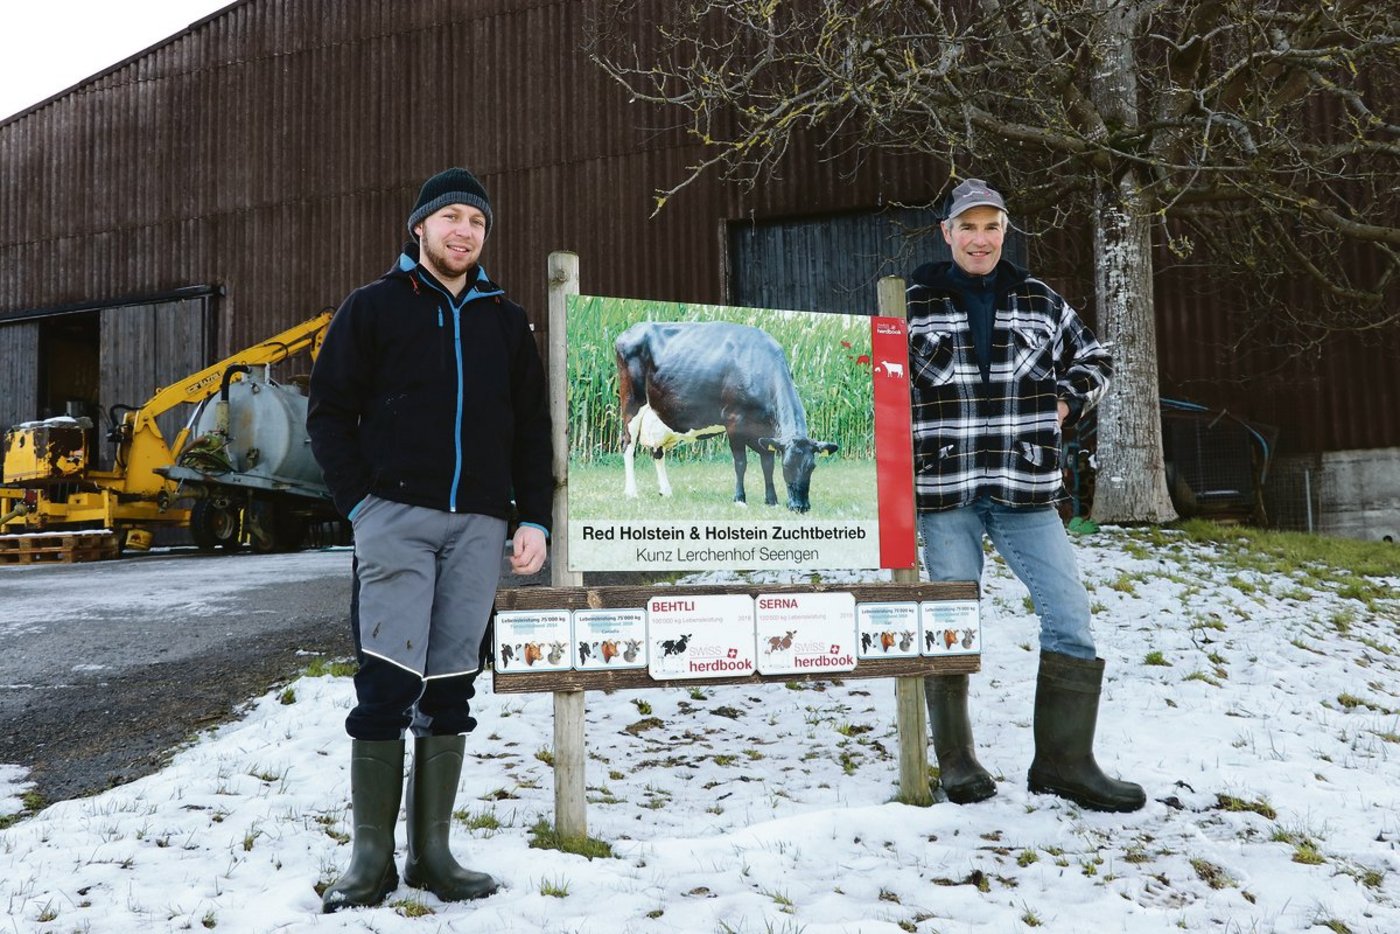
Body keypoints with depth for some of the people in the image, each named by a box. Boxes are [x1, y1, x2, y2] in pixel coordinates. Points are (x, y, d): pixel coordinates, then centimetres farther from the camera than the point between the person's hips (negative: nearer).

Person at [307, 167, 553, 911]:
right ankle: (371, 857, 3)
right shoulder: (374, 307, 7)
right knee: (387, 684, -7)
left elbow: (531, 426, 14)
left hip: (480, 524, 3)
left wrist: (535, 518, 4)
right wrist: (359, 502, -7)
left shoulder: (504, 320, 16)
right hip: (397, 516, -3)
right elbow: (330, 410, 3)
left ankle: (432, 851, 14)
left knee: (449, 689, 6)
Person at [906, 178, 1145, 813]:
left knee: (1071, 616, -4)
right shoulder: (913, 304, 3)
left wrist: (1065, 404, 6)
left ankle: (1064, 760, 10)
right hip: (944, 490, -2)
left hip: (1026, 491, 2)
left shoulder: (1040, 301, 10)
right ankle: (956, 762, 20)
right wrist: (910, 443, 2)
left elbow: (1093, 361, 22)